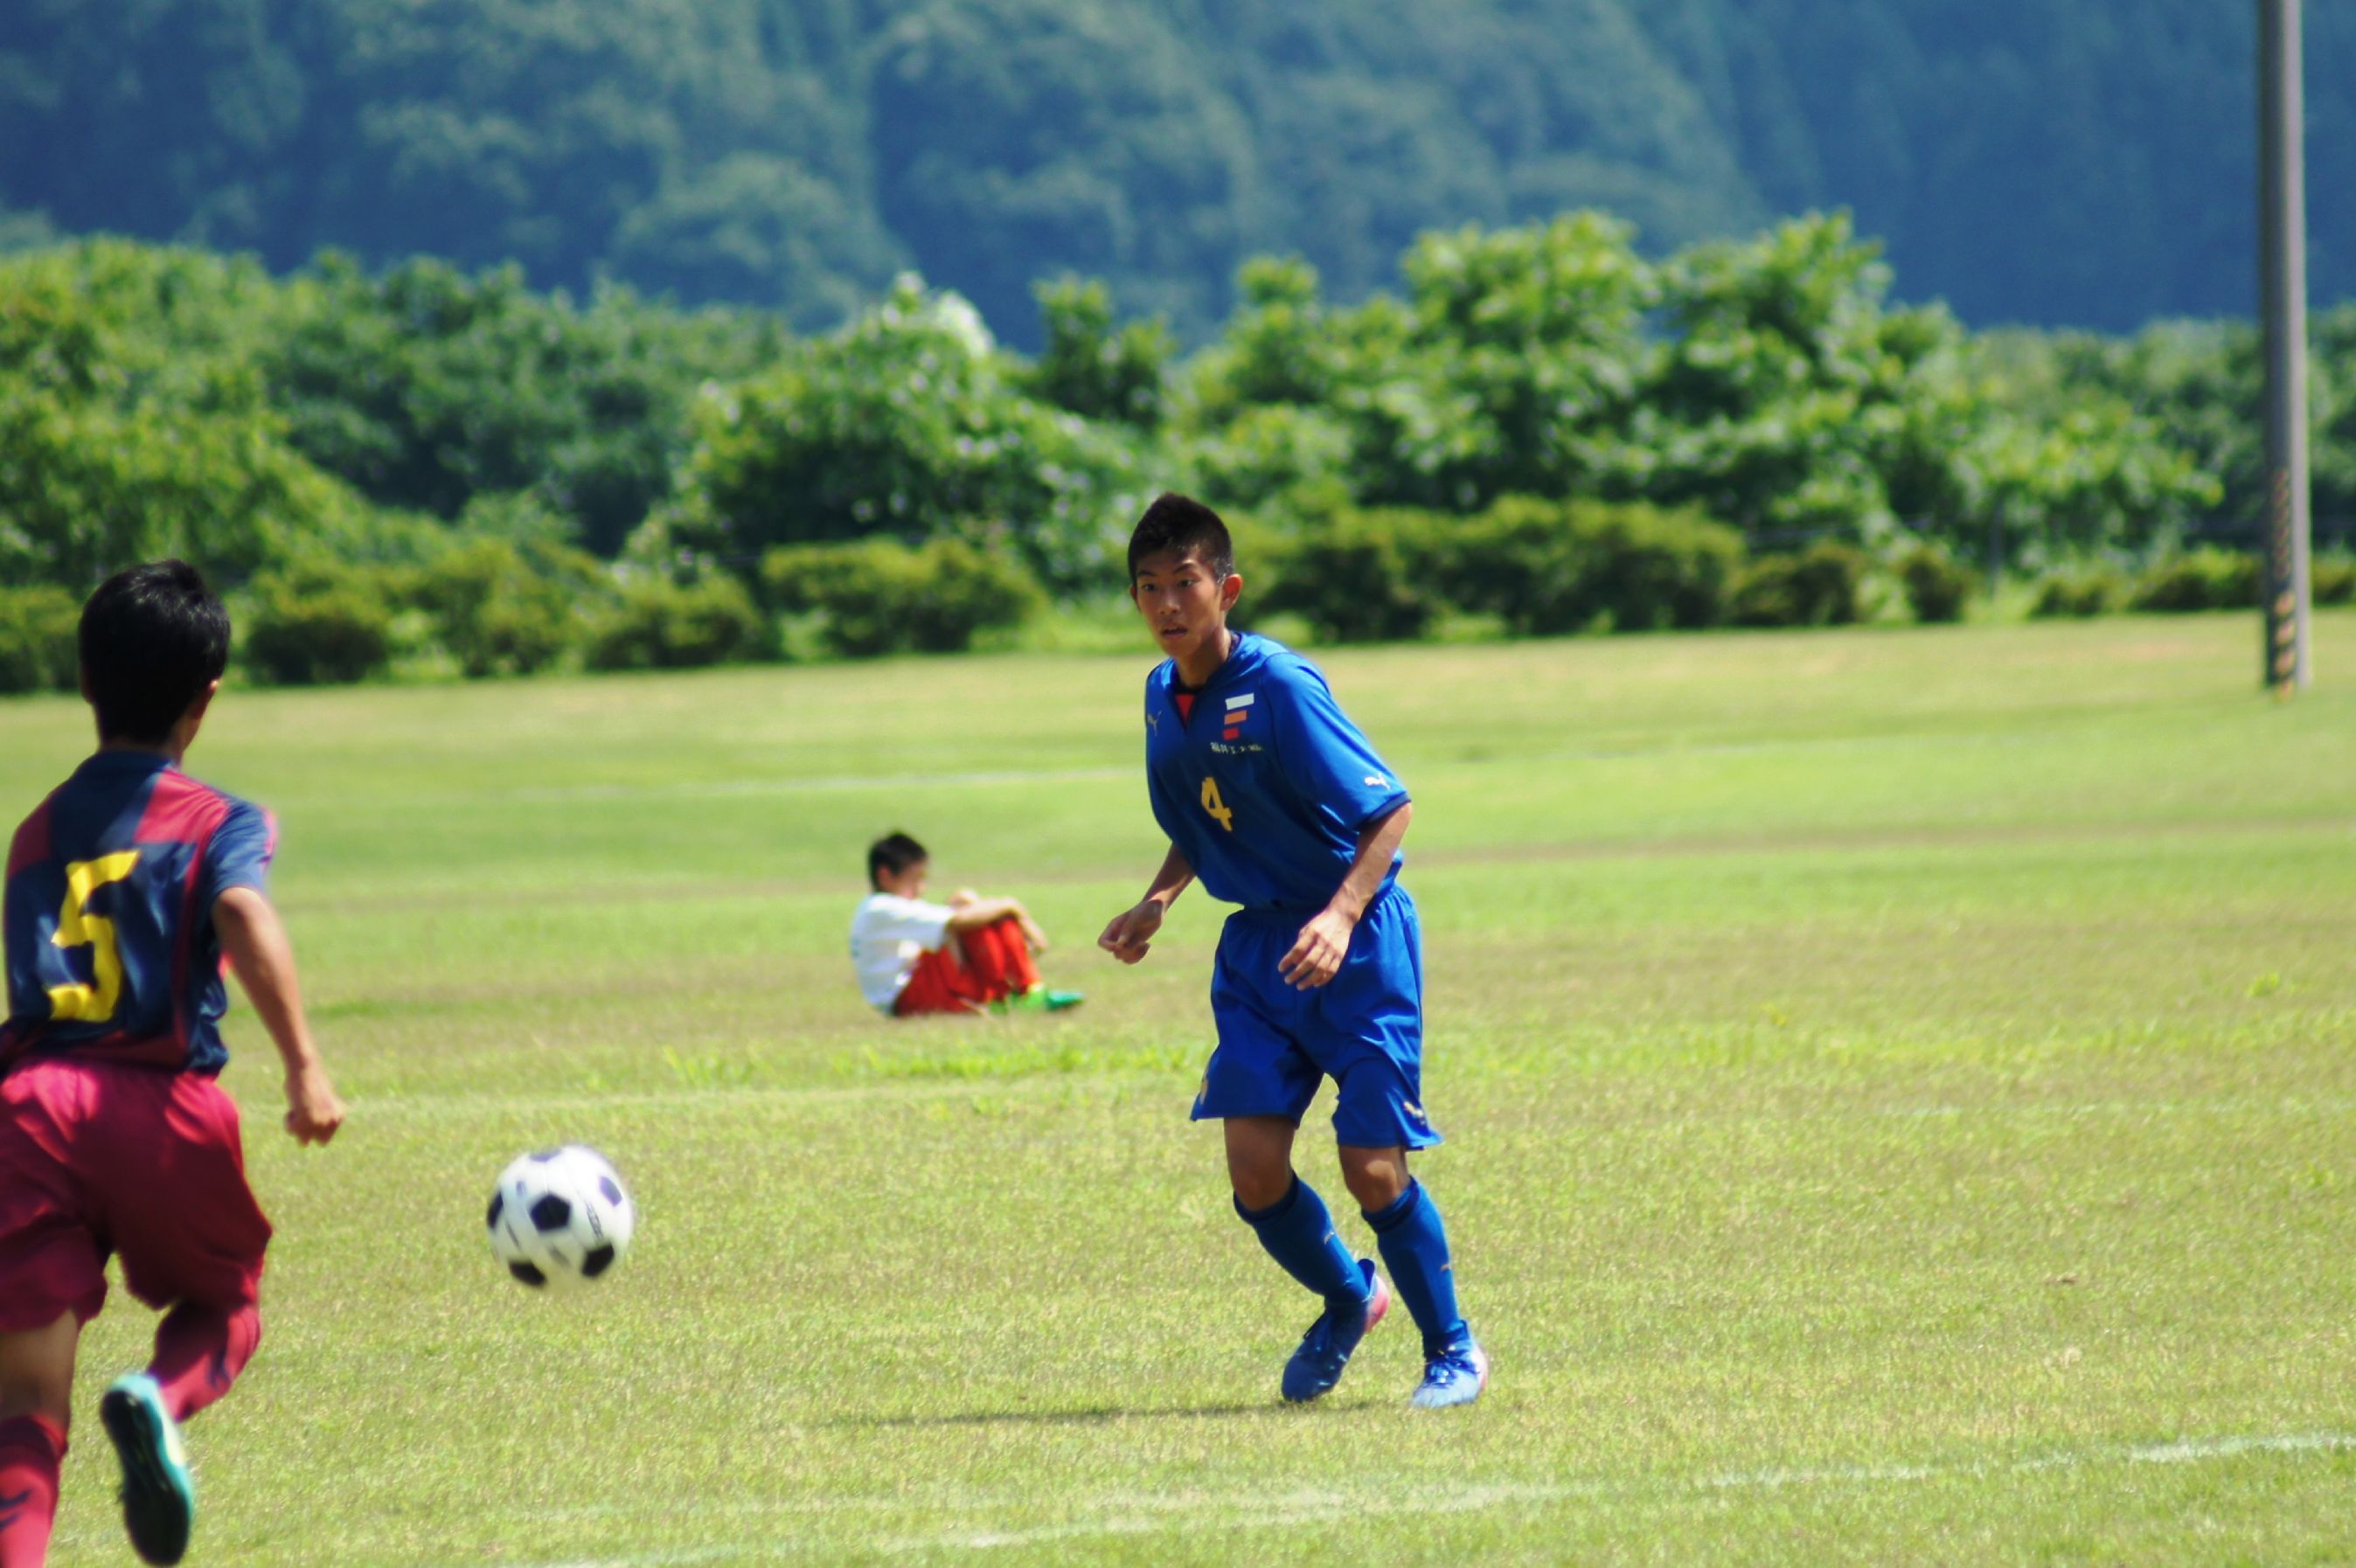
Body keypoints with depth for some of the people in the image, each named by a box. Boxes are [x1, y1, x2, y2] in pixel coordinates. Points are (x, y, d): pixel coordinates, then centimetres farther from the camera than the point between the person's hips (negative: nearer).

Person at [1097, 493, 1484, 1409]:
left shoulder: (1278, 687, -18)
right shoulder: (1163, 696, 4)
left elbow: (1389, 808, -18)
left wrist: (1341, 915, -31)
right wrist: (1158, 903, 2)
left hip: (1356, 941, -6)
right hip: (1257, 946, 6)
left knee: (1372, 1170, -9)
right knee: (1254, 1169, -5)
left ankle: (1453, 1349, 13)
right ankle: (1347, 1301, 24)